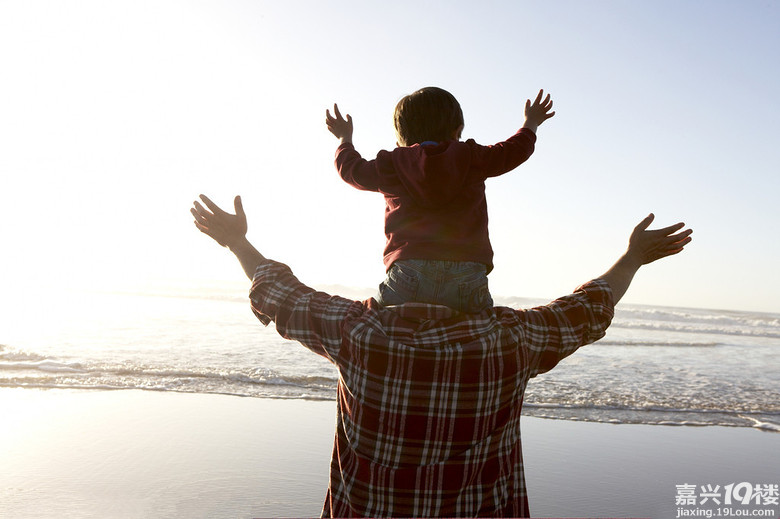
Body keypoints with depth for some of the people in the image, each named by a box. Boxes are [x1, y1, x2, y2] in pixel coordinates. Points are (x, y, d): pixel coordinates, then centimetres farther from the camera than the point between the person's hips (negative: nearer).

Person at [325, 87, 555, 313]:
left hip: (408, 272, 0)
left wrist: (345, 138, 55)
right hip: (467, 275, 1)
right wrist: (531, 124, 56)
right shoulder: (473, 158, 17)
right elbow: (514, 150, 34)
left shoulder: (390, 165, 16)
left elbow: (351, 168, 34)